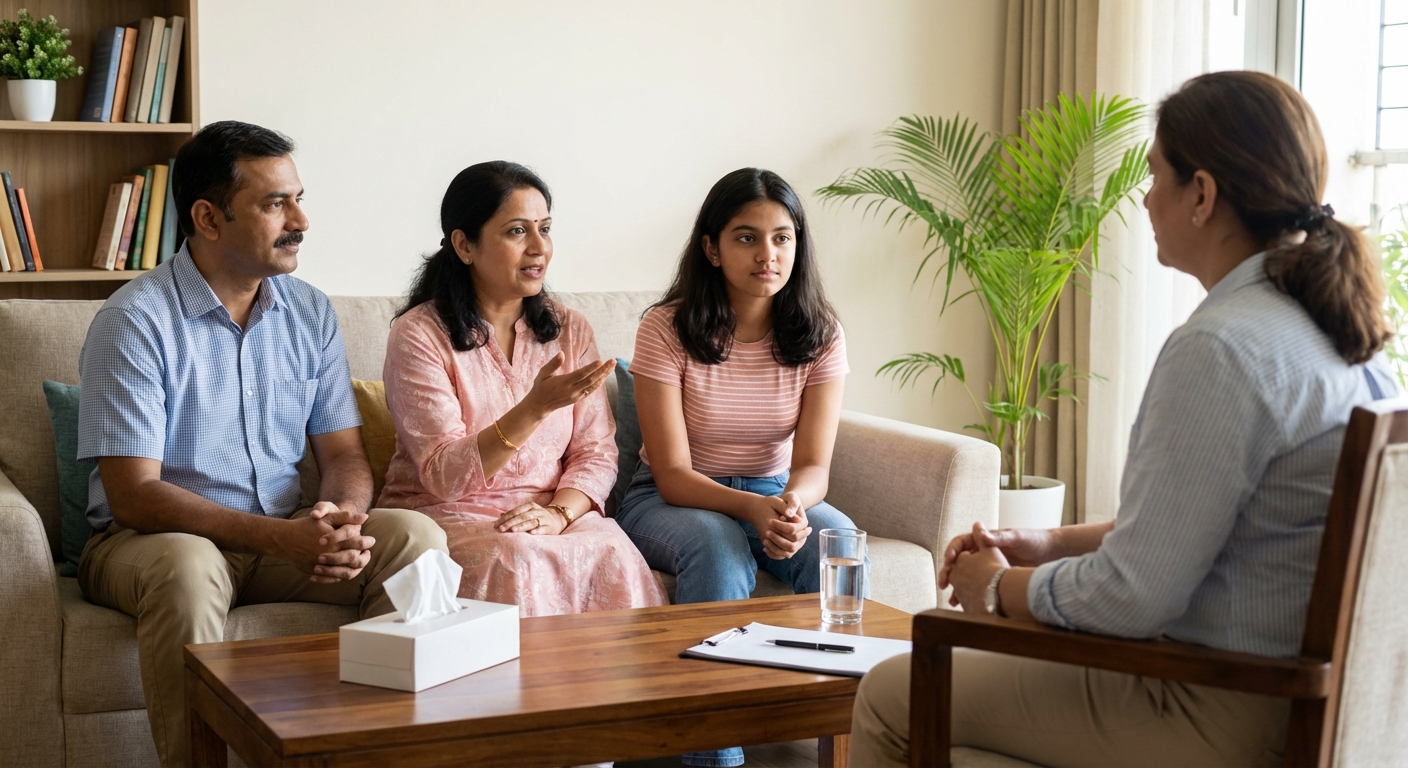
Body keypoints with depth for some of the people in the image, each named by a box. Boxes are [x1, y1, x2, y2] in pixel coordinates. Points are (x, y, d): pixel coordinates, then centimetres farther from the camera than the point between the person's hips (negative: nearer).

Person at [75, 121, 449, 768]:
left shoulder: (310, 314, 6)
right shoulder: (137, 321, -12)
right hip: (149, 539, -4)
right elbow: (134, 495, -18)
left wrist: (342, 513, -19)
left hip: (286, 536, 5)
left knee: (413, 537, -20)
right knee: (186, 567, -39)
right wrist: (279, 538, -29)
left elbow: (343, 453, 7)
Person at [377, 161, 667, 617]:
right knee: (515, 563, -35)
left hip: (548, 515, 4)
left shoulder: (570, 331, 10)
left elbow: (597, 454, 5)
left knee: (613, 558, -28)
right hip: (442, 514, -3)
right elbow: (444, 476, -14)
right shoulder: (419, 335, -6)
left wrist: (558, 512, -17)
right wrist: (537, 406, -27)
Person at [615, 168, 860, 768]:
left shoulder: (819, 334, -5)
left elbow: (813, 464, -11)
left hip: (776, 494, 3)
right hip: (671, 499, -3)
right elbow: (673, 474, -18)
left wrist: (793, 504, -37)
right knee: (718, 544, -36)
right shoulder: (667, 328, -14)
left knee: (838, 540, -29)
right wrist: (755, 508, -36)